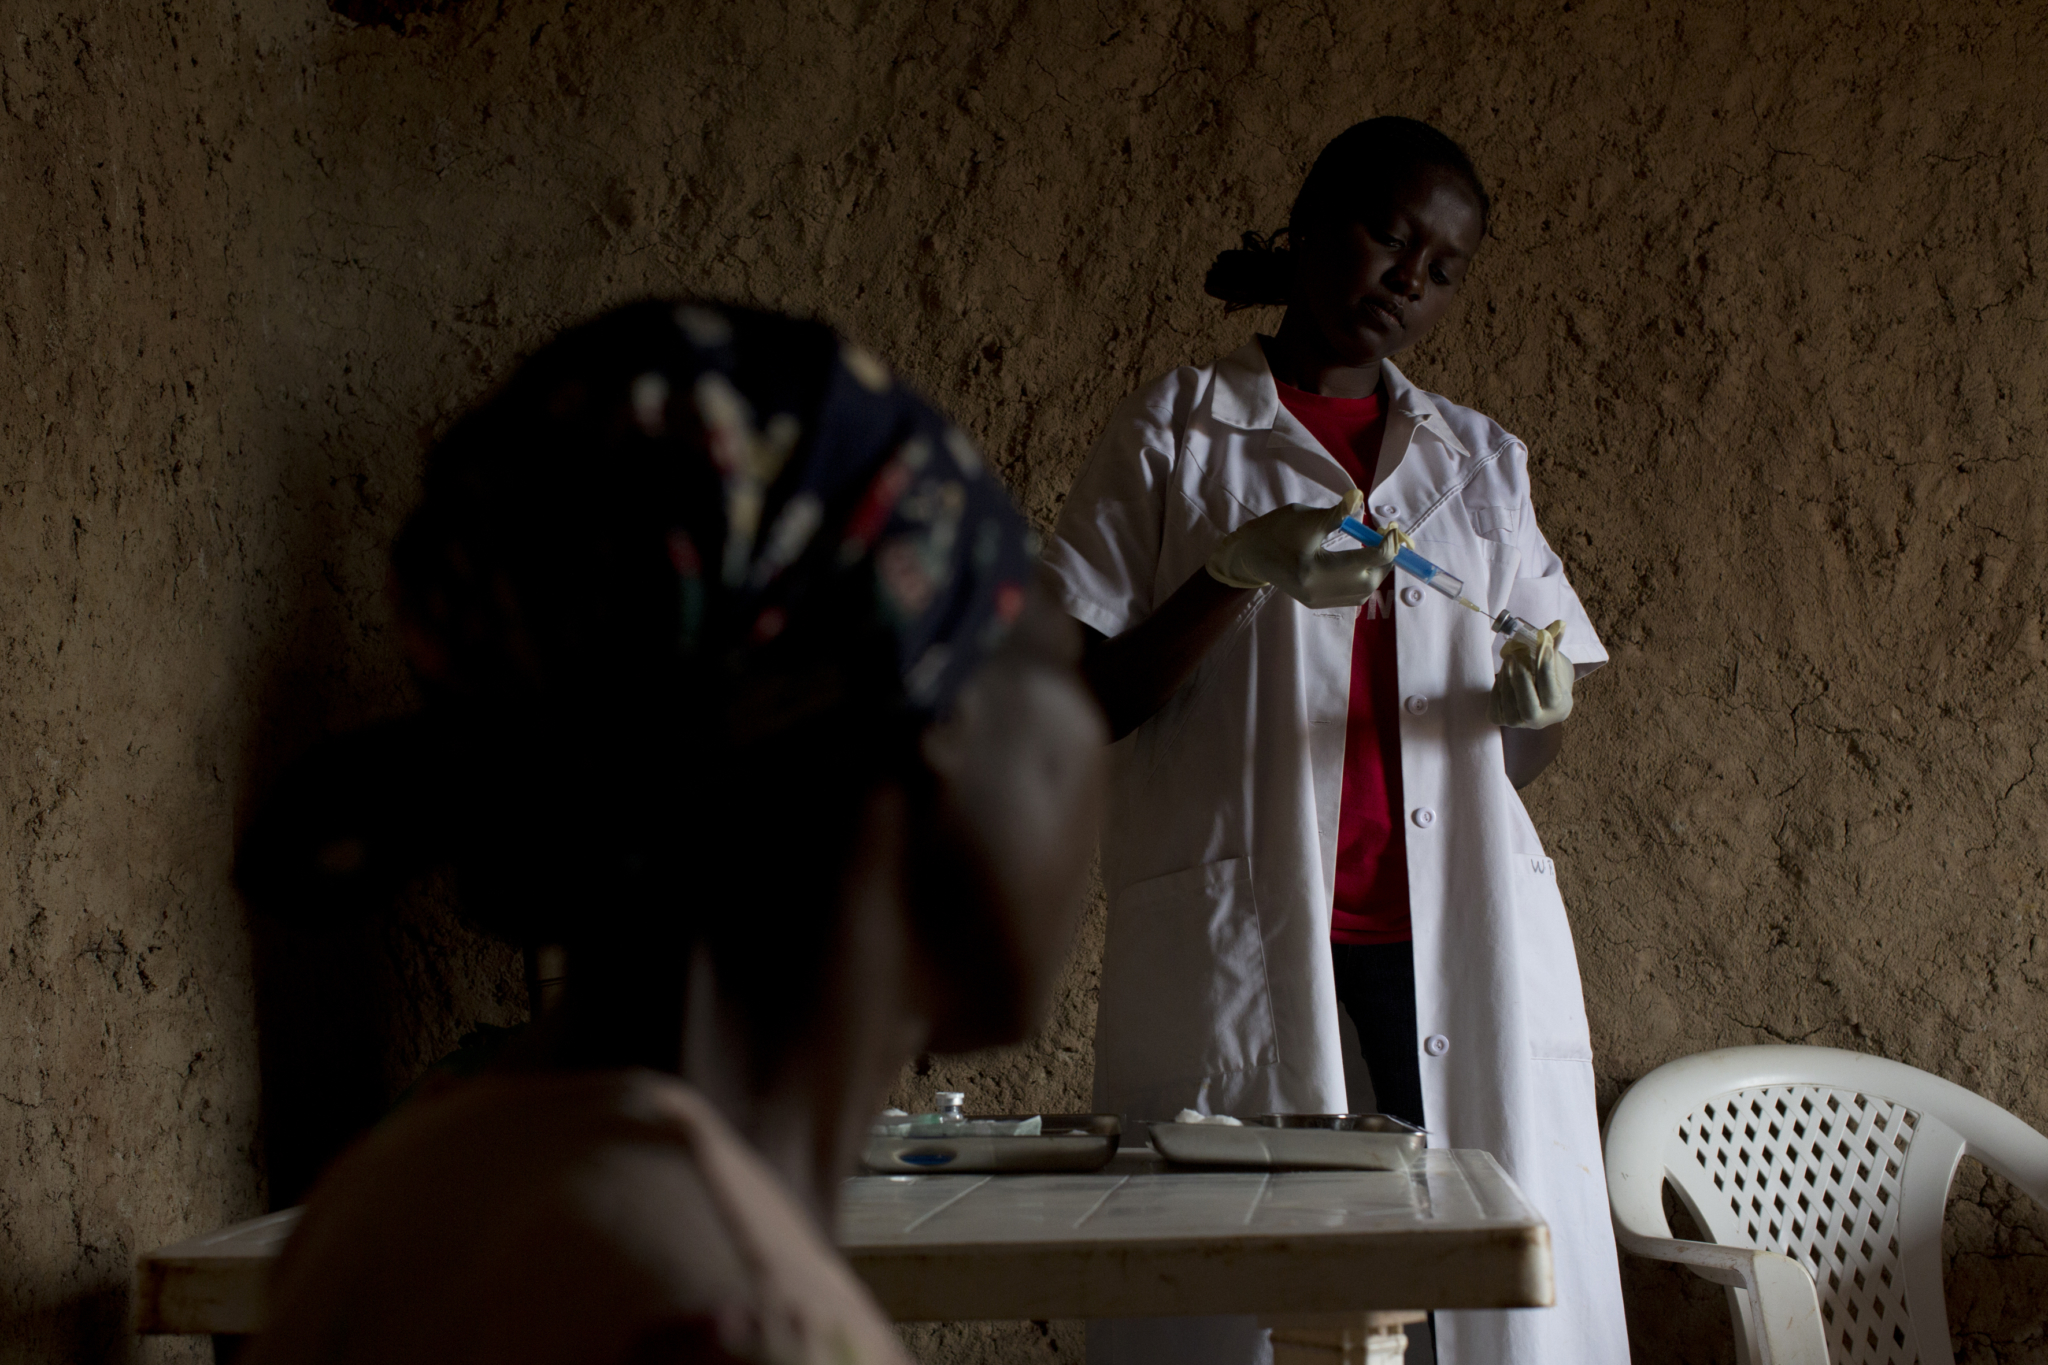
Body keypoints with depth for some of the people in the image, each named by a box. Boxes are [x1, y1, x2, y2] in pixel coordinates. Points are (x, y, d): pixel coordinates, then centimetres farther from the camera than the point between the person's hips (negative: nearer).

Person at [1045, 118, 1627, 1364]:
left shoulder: (1482, 461, 19)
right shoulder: (1176, 435, 8)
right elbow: (1076, 707, 1)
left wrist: (1538, 702, -4)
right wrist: (1238, 575, -13)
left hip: (1459, 935, 3)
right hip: (1242, 936, -3)